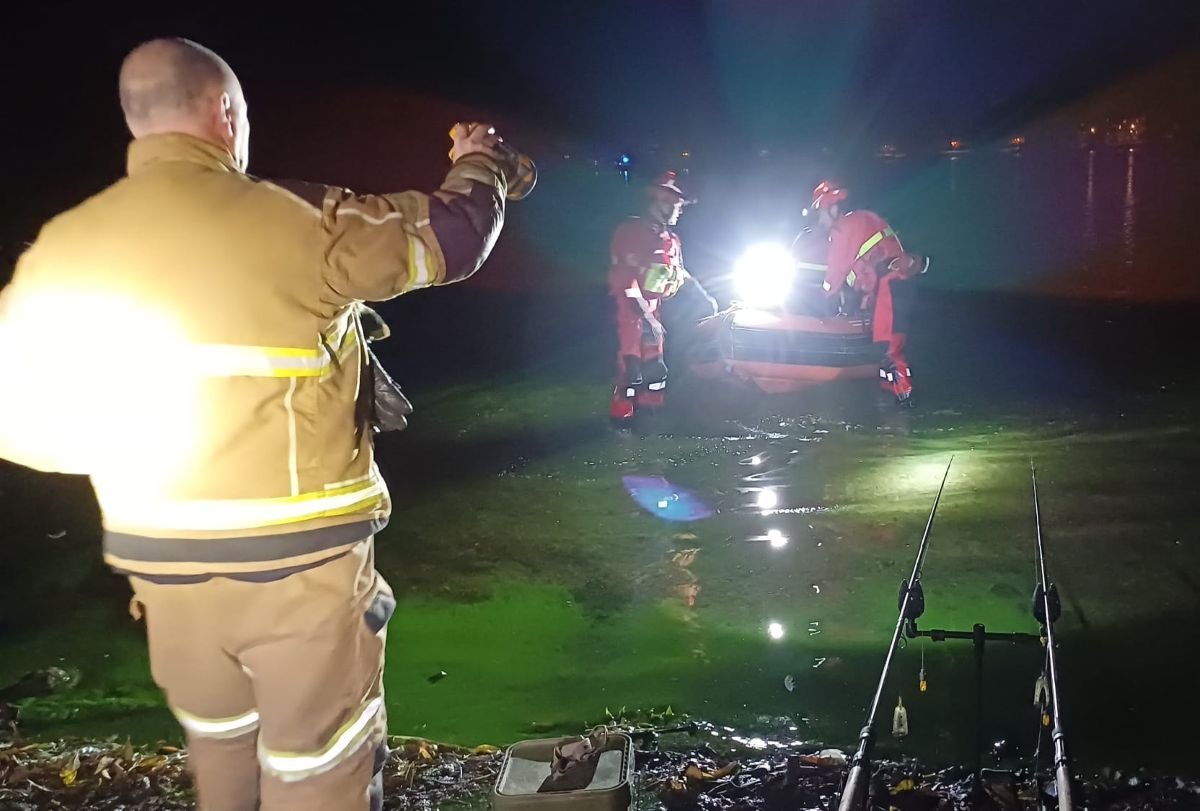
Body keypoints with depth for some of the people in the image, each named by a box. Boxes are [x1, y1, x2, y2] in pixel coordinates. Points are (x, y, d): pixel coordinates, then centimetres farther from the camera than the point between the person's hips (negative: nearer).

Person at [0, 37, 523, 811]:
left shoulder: (66, 243, 0)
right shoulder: (294, 219, -13)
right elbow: (449, 240, 0)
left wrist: (132, 448, 14)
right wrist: (479, 163, 20)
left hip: (162, 561, 5)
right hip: (300, 558, -5)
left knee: (221, 747, 27)